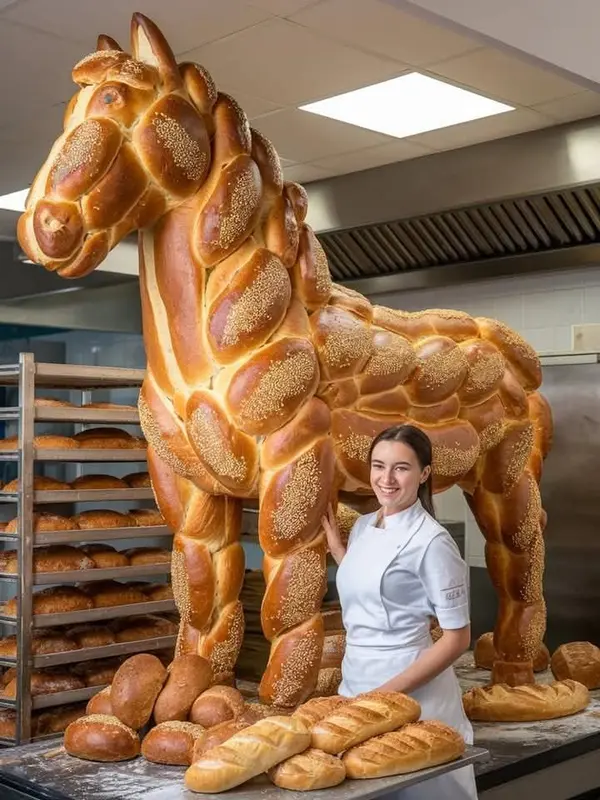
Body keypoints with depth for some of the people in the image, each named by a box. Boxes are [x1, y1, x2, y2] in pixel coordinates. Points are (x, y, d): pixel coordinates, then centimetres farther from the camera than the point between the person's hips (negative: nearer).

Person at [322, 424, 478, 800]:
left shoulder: (431, 541, -17)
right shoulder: (363, 526, 5)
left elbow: (457, 639, -15)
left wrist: (389, 691, -18)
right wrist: (335, 546, 9)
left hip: (410, 687, -7)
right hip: (355, 682, 7)